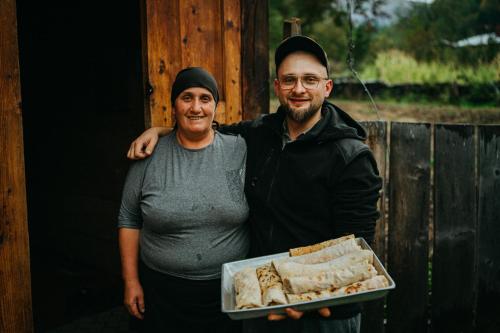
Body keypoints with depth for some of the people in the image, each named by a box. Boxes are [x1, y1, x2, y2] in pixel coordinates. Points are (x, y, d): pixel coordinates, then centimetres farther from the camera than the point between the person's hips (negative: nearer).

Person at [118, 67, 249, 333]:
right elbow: (129, 220, 4)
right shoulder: (150, 157, -3)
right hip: (163, 291, 0)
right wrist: (131, 281, 2)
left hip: (230, 291, 0)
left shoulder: (240, 151, -3)